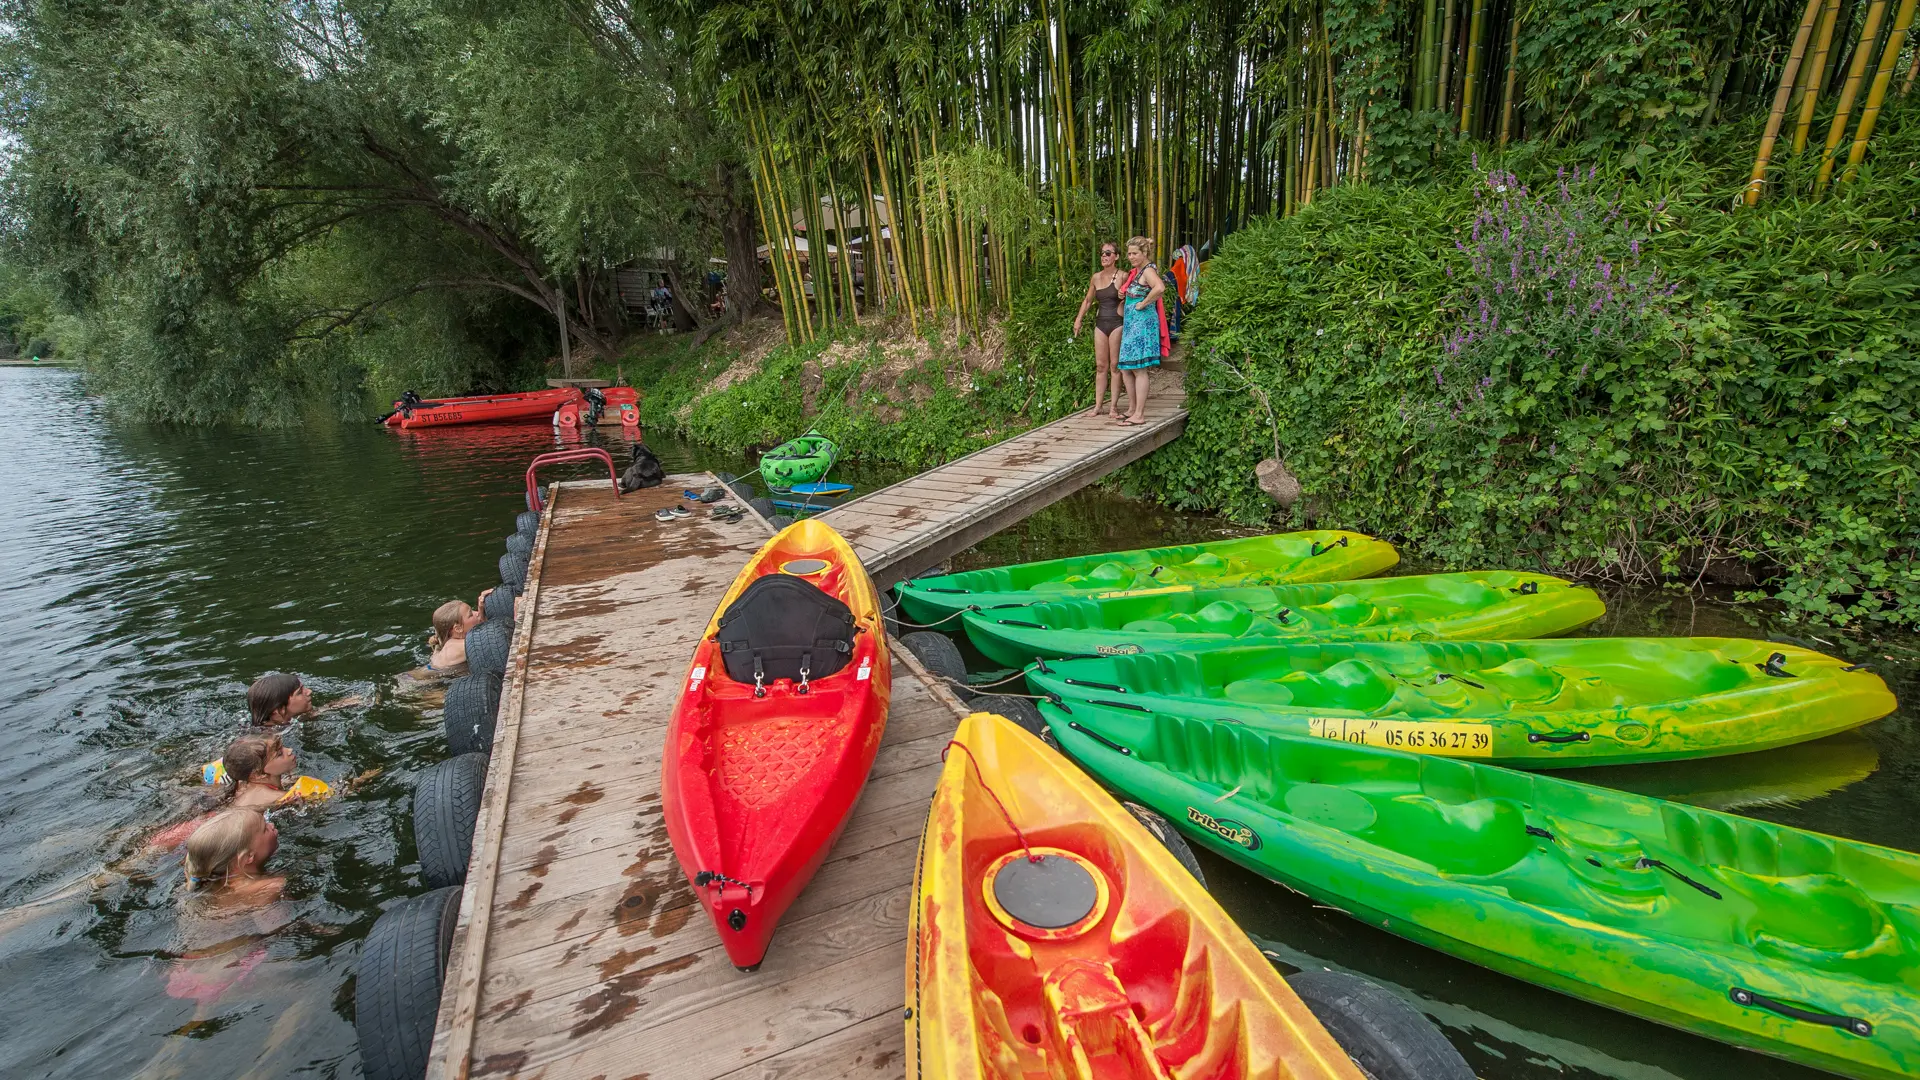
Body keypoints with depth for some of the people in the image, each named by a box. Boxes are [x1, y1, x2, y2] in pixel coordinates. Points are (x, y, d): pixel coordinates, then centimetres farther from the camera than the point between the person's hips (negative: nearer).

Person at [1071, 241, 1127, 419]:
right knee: (1100, 366, 6)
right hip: (1100, 323, 5)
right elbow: (1088, 300, 21)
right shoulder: (1096, 277, 10)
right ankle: (1097, 406, 10)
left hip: (1117, 323, -5)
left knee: (1115, 365, -1)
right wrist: (1078, 319, 16)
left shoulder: (1122, 276, -6)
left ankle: (1114, 405, 4)